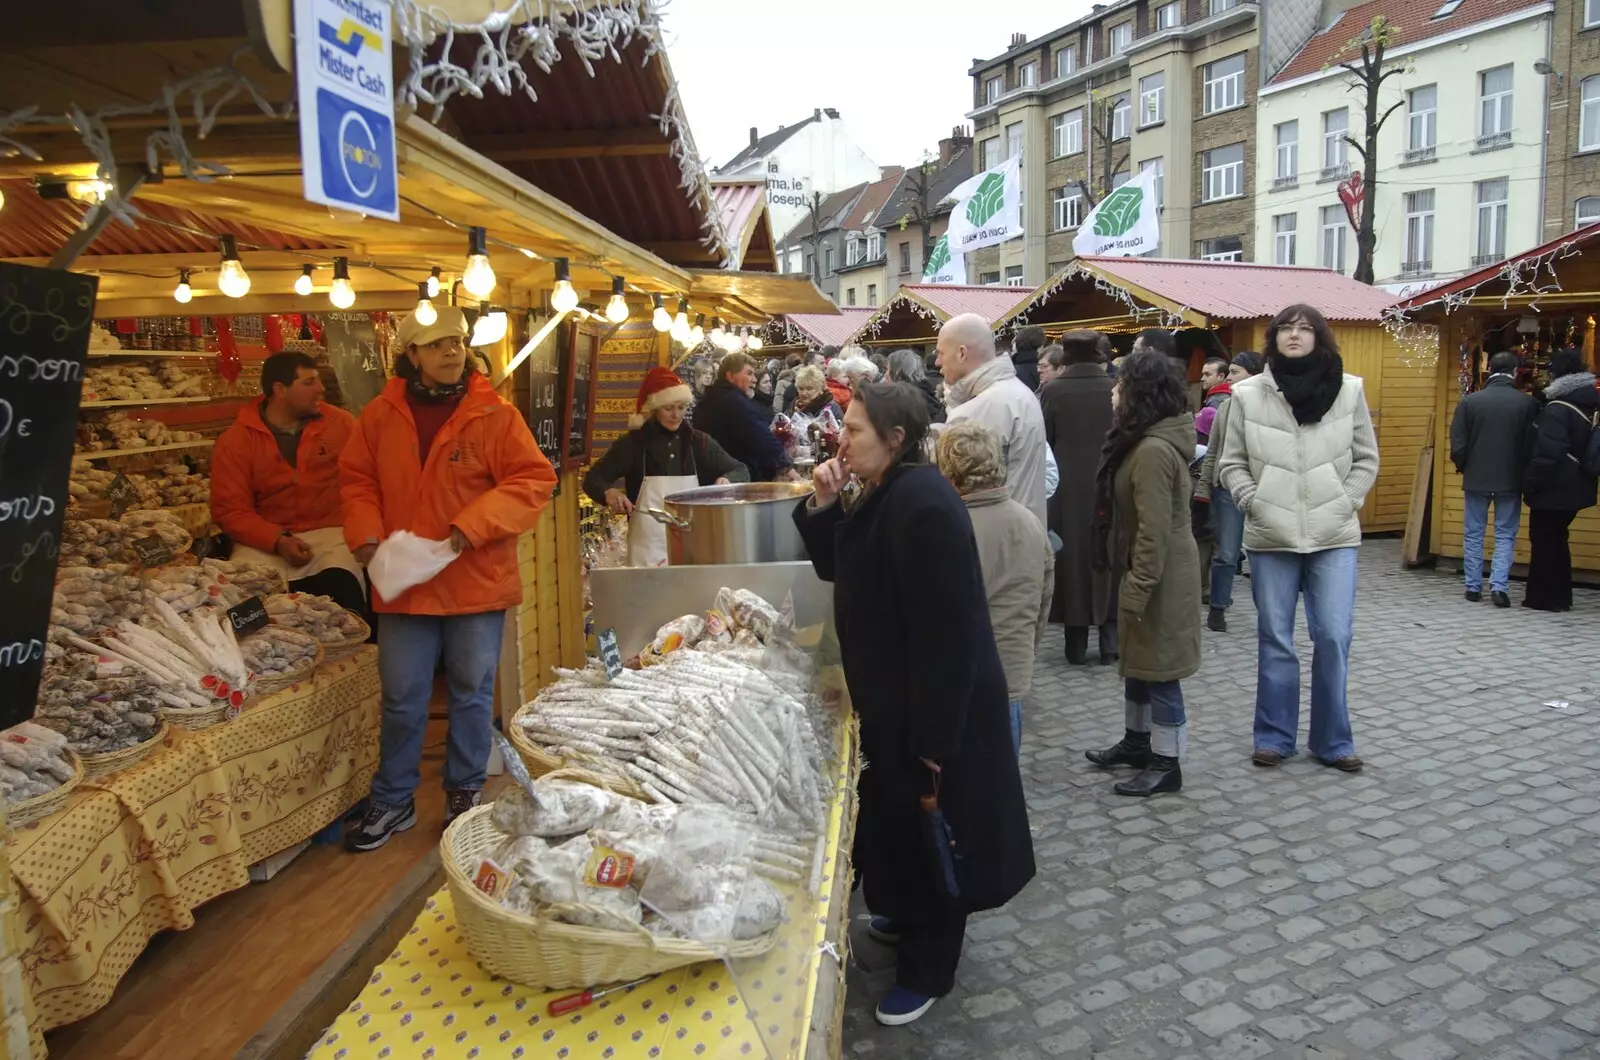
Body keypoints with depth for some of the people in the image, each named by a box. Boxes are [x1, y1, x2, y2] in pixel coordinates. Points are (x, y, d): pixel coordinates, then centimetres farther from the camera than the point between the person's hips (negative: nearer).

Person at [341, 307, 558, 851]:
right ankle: (392, 801, 27)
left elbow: (534, 481, -11)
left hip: (477, 582, -2)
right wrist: (366, 534, -6)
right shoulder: (380, 415, 2)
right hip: (404, 582, 2)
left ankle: (465, 793, 30)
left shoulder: (496, 415, -6)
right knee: (401, 698, 10)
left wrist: (472, 527, -20)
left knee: (472, 692, 12)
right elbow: (357, 480, 11)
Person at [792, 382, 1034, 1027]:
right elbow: (836, 569, 14)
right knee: (896, 820, 24)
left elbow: (946, 629, -28)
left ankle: (928, 968, 27)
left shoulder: (923, 504, -27)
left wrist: (934, 736, -25)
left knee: (929, 830, 8)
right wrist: (821, 507, -4)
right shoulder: (882, 493, 4)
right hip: (891, 697, 9)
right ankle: (910, 916, 46)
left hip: (934, 707, -9)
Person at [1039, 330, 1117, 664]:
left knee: (1072, 557, 6)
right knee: (1109, 558, 11)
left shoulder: (1052, 391, -8)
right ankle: (1111, 641, 11)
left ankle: (1077, 645, 9)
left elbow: (1042, 442, -7)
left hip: (1067, 489, -1)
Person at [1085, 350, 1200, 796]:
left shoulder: (1153, 450, -24)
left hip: (1160, 576, -10)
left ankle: (1166, 764, 14)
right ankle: (1138, 741, 36)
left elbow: (1154, 533, -26)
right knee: (1139, 660, 21)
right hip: (1151, 570, 10)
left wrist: (1137, 590, -23)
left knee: (1159, 668, 1)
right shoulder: (1150, 440, 8)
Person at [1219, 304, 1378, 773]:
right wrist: (1253, 502, -9)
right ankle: (1274, 736, 19)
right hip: (1271, 537, 0)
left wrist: (1345, 503, -4)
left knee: (1333, 638, 0)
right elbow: (1232, 463, 4)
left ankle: (1333, 740, 15)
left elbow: (1366, 458, 7)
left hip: (1334, 536, 1)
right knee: (1275, 640, 7)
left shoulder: (1349, 390, 2)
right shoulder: (1248, 394, -2)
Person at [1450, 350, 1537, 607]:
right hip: (1511, 480, 0)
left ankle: (1473, 587, 14)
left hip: (1476, 478, 1)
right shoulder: (1528, 403, -8)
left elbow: (1457, 444, -6)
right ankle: (1499, 586, -1)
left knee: (1473, 534, 11)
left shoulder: (1470, 401, -8)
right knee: (1505, 535, 8)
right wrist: (1525, 474, 12)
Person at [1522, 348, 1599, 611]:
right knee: (1557, 538, 17)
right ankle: (1560, 596, 23)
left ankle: (1544, 597, 4)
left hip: (1553, 488, -9)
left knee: (1544, 540, 1)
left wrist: (1533, 483, -16)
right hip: (1574, 487, 9)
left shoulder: (1558, 409, -20)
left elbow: (1548, 453, -24)